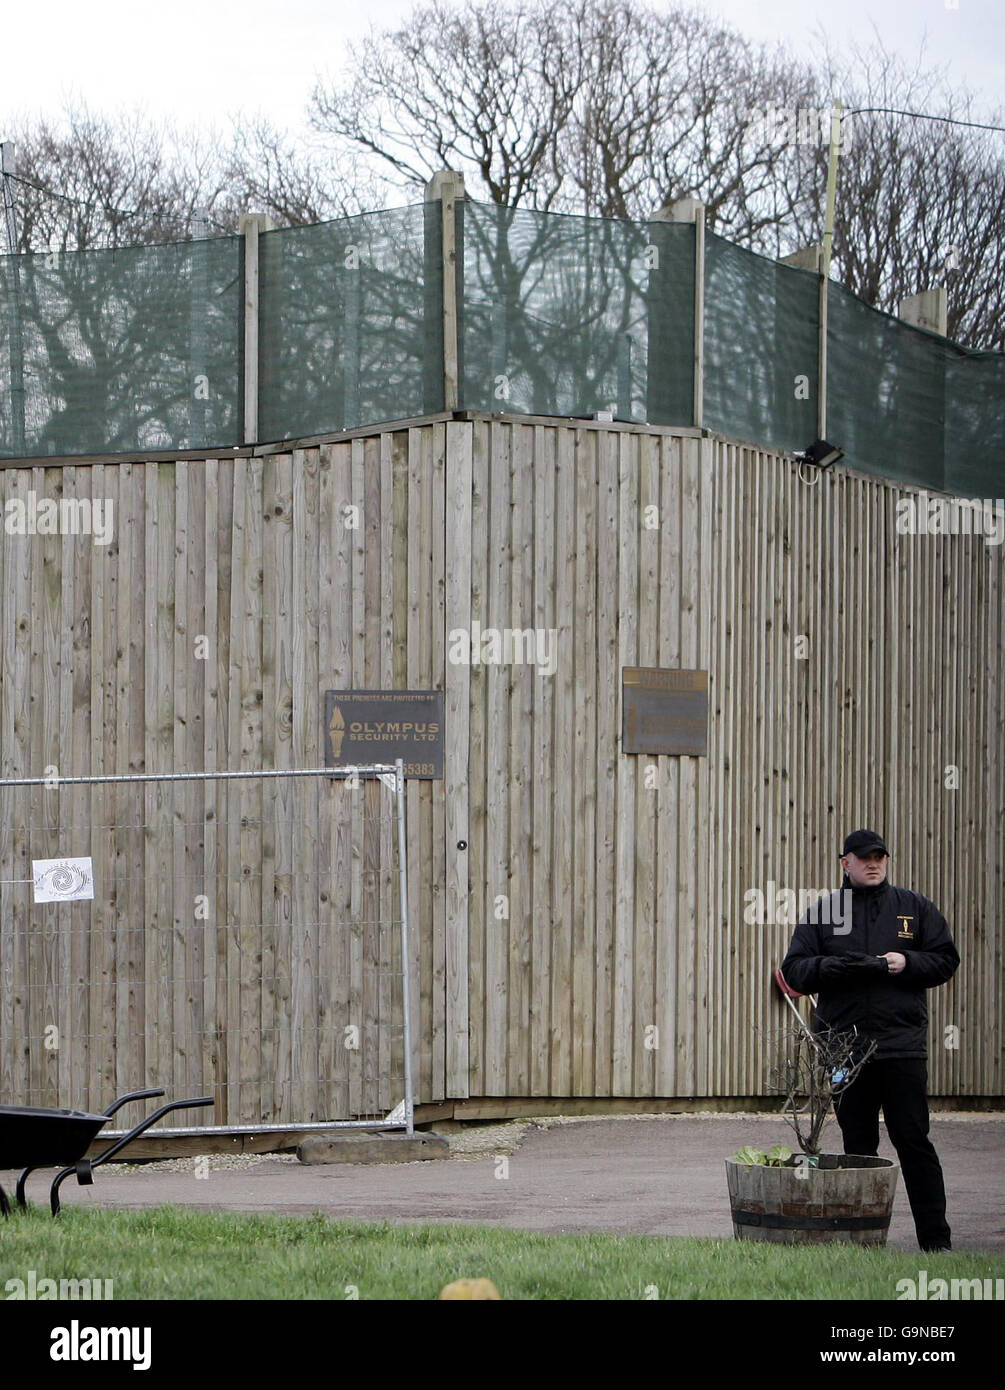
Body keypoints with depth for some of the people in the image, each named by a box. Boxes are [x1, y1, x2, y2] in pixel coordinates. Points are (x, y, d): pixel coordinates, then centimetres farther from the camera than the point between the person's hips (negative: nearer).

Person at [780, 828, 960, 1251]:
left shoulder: (915, 908, 10)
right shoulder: (821, 914, 10)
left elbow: (945, 960, 10)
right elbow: (794, 971, 5)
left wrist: (907, 962, -8)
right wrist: (830, 966, -15)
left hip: (903, 1043, -1)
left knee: (913, 1140, -5)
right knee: (858, 1145, 6)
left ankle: (935, 1237, -3)